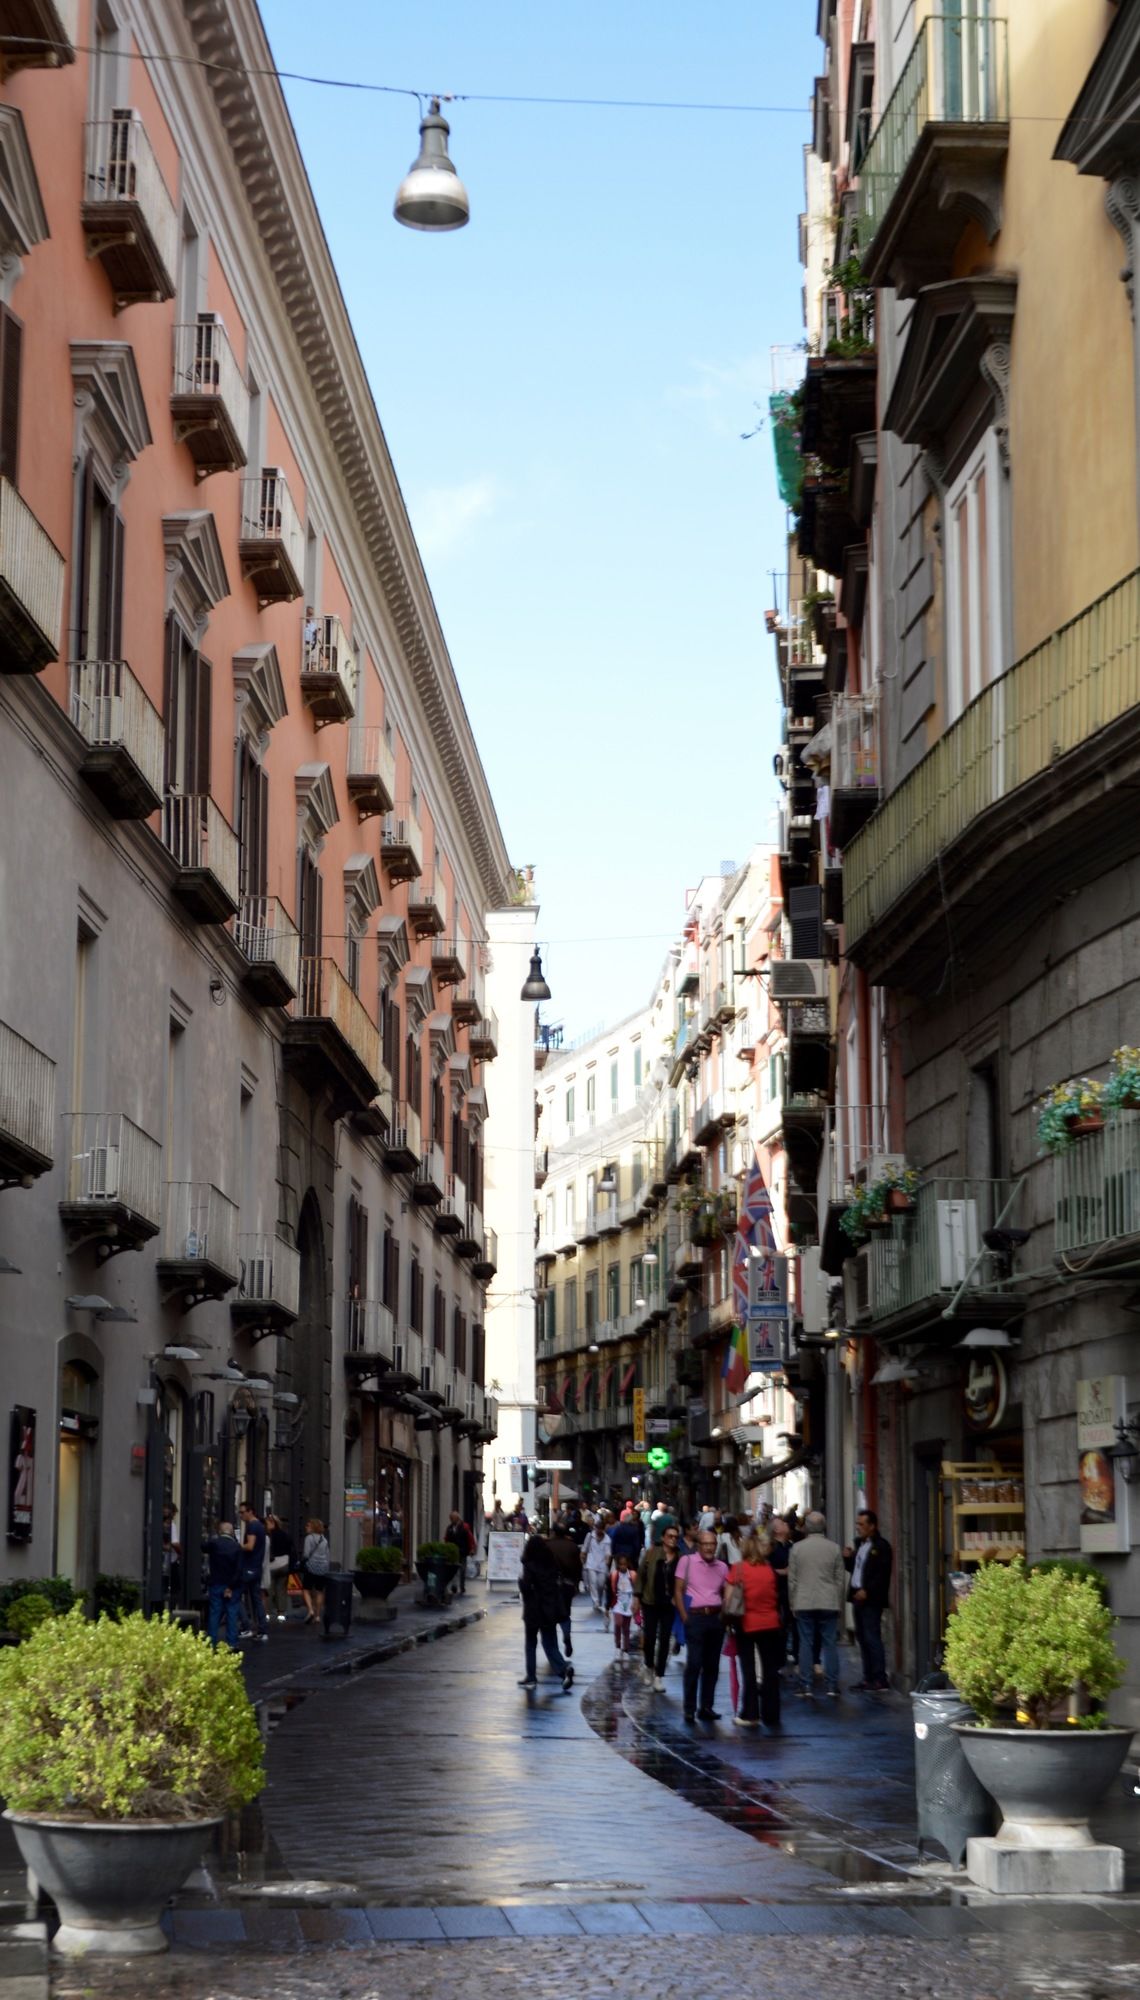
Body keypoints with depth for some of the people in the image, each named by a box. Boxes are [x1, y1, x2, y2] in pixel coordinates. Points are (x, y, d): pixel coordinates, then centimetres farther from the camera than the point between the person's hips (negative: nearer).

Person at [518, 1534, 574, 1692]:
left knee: (530, 1644, 13)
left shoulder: (530, 1566, -15)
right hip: (551, 1609, 4)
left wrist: (520, 1581, -3)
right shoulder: (552, 1564, 2)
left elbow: (525, 1587, -20)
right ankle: (564, 1668, -16)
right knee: (550, 1644, 7)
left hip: (534, 1610, -4)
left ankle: (531, 1676, 15)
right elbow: (559, 1583, 6)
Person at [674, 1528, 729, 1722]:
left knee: (712, 1664, 6)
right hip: (695, 1617, -4)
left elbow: (727, 1595, 17)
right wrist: (684, 1618, -7)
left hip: (716, 1617, 4)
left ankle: (706, 1707, 13)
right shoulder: (687, 1561, 0)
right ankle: (689, 1709, -3)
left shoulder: (722, 1567, 11)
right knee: (694, 1663, -8)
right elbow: (678, 1591, -1)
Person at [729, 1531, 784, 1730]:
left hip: (746, 1624, -2)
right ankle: (771, 1715, 7)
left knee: (748, 1671, 6)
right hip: (770, 1623, 2)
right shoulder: (770, 1569, 1)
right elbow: (776, 1596, 6)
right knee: (770, 1670, 6)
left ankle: (750, 1715, 7)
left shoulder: (738, 1568, -6)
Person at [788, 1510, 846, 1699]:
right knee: (829, 1644, 4)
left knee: (805, 1644, 3)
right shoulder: (834, 1548, 0)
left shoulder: (797, 1548, 0)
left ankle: (805, 1686, 2)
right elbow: (841, 1579, 4)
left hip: (804, 1604, 0)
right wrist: (840, 1603, 14)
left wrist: (793, 1604, 10)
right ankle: (832, 1686, 2)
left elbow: (792, 1579, 2)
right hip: (829, 1604, 0)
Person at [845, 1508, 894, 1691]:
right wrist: (848, 1558, 4)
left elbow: (883, 1574, -16)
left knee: (872, 1638, -9)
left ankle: (879, 1679, -6)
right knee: (862, 1637, 11)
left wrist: (867, 1591, -21)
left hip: (871, 1599, -9)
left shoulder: (881, 1546, -11)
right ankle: (869, 1677, 16)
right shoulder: (860, 1544, 16)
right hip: (857, 1596, 9)